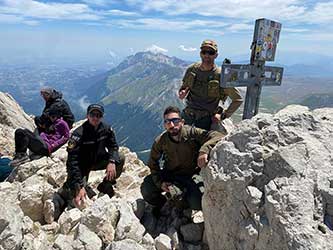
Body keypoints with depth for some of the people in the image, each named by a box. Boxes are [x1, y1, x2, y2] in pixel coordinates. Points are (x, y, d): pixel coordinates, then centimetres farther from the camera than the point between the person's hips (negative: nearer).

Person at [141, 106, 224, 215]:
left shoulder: (192, 133, -22)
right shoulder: (160, 141, -14)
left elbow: (217, 136, -30)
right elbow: (153, 163, 0)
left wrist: (204, 150, -48)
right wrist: (160, 182, -12)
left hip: (190, 175, -1)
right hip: (169, 174, 2)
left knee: (197, 203, -23)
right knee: (146, 191, -17)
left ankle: (185, 200, 17)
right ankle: (162, 203, 20)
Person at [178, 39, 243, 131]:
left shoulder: (221, 76, -11)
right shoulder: (192, 69, 0)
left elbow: (238, 99, -3)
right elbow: (184, 87, 16)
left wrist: (223, 115, -6)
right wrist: (182, 93, -7)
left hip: (206, 119, -3)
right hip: (188, 114, 3)